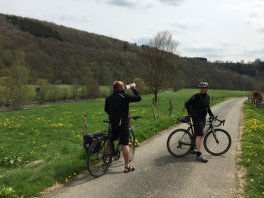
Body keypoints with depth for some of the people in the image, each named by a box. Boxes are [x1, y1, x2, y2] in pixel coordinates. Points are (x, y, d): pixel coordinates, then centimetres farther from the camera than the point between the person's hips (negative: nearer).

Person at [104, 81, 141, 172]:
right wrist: (134, 88, 1)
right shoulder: (124, 96, -14)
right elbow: (138, 98, -12)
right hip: (123, 124, -6)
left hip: (113, 123, 6)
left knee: (110, 141, 22)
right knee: (125, 144, -2)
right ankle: (127, 166, 3)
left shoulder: (109, 98, 7)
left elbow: (106, 109, 18)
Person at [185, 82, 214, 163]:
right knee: (199, 135, -16)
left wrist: (211, 114, 17)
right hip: (196, 118, -8)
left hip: (203, 118, 8)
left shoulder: (207, 97, 8)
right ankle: (199, 155, -18)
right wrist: (190, 113, -15)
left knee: (197, 134, 18)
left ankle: (192, 148, 35)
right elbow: (187, 104, -11)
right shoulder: (196, 97, -14)